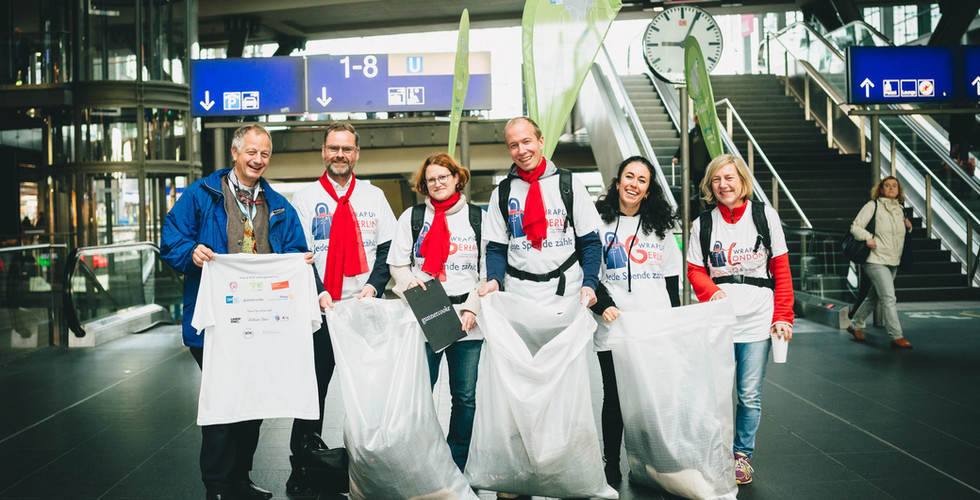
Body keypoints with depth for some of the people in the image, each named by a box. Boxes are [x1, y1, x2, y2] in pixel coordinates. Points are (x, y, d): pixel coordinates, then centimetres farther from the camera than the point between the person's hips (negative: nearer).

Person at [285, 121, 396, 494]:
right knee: (312, 388, 2)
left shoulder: (374, 196, 10)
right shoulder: (305, 198, 5)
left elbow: (387, 248, 8)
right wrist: (319, 293, -15)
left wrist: (373, 285, -8)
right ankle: (303, 469, 12)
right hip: (321, 310, -1)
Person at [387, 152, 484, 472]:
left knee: (466, 396, 3)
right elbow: (396, 264, 13)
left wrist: (473, 306, -4)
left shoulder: (478, 217, 10)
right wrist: (409, 281, -9)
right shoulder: (412, 217, 12)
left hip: (467, 319, 0)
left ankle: (457, 466, 17)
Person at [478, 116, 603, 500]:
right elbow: (496, 246, 9)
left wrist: (589, 283, -9)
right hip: (519, 301, 1)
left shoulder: (568, 184, 5)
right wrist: (494, 278, -10)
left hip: (566, 299, -1)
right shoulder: (502, 193, 10)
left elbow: (590, 240, 4)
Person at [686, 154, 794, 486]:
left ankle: (742, 455, 22)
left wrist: (783, 317, -2)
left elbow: (781, 270, 4)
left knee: (750, 395, 4)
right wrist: (711, 291, -15)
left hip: (757, 321, 0)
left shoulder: (765, 216, 3)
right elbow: (694, 271, 7)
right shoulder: (702, 224, 5)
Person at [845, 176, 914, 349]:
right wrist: (867, 237, -25)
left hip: (893, 262, 7)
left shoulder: (900, 209, 15)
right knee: (889, 297, -13)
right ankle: (896, 337, -11)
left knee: (874, 297, 14)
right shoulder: (872, 206, -4)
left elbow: (901, 235, 26)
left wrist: (908, 227, 4)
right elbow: (855, 227, -7)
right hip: (876, 261, -7)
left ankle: (855, 325, 30)